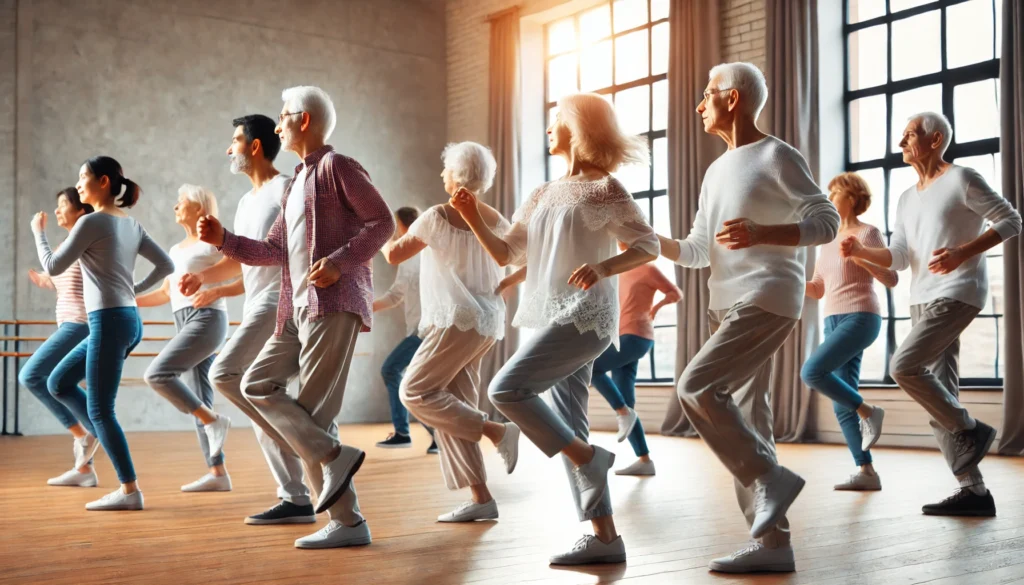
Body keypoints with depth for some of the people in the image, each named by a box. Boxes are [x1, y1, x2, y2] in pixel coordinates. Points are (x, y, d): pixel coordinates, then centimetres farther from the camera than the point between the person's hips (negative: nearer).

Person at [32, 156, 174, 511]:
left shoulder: (92, 221, -10)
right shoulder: (130, 224, 13)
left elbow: (54, 267, -7)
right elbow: (166, 265, 14)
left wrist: (38, 233, 8)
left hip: (109, 321, -9)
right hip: (127, 320, 9)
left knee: (100, 409, -3)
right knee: (58, 382, 21)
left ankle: (129, 490, -2)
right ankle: (97, 433, 23)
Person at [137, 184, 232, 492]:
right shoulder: (176, 250, 21)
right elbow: (166, 293, 26)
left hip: (206, 320, -8)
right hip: (185, 323, 8)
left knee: (156, 374, -20)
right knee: (198, 401, 4)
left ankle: (214, 421, -10)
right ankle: (217, 473, 5)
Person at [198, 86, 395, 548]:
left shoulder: (336, 167, -2)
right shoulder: (297, 183, 24)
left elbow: (382, 221, -11)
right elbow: (273, 250, 23)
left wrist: (339, 262, -20)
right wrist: (223, 240, 12)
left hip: (334, 304, -9)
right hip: (299, 308, 9)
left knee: (314, 412, -10)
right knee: (257, 384, 2)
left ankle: (348, 523, -2)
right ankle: (335, 456, -3)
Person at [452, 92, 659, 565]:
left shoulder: (605, 188, -3)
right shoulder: (544, 195, 17)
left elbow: (649, 246, -5)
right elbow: (506, 253, 14)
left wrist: (604, 266, -22)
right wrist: (473, 218, 0)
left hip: (586, 316, -8)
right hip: (557, 320, 8)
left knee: (505, 388, -19)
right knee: (567, 427, 4)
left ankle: (588, 459, -6)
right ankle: (604, 538, 7)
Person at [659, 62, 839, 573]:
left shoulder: (777, 156, -4)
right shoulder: (716, 171, 19)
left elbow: (827, 221, -9)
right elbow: (699, 251, 19)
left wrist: (761, 233, -21)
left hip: (767, 300, -8)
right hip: (728, 305, 8)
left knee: (695, 388, -20)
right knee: (744, 419, 5)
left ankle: (770, 477, -7)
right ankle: (772, 542, 9)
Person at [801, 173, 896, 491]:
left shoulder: (869, 232, -3)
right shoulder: (829, 240, 18)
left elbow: (891, 280, -8)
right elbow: (818, 290, 18)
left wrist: (860, 257, -21)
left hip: (861, 319, -8)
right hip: (834, 321, 8)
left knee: (812, 372, -24)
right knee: (842, 405, 1)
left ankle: (869, 412, -8)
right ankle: (866, 472, 4)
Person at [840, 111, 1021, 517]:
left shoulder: (961, 179, -4)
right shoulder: (907, 199, 17)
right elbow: (898, 257, 12)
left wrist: (961, 253, -18)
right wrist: (860, 251, -6)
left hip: (956, 294, -8)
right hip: (922, 300, 8)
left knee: (904, 366, -22)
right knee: (940, 396, 3)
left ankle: (970, 432, -3)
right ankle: (973, 490, 6)